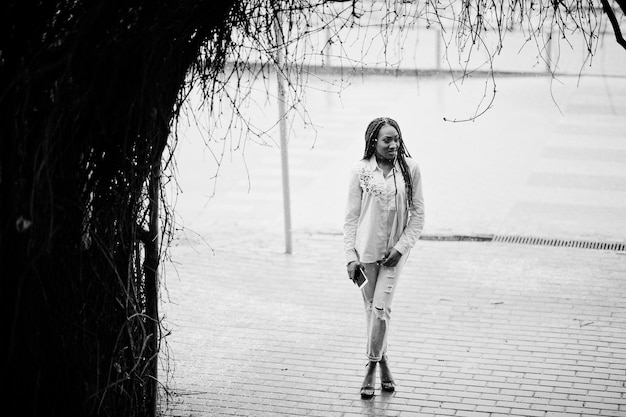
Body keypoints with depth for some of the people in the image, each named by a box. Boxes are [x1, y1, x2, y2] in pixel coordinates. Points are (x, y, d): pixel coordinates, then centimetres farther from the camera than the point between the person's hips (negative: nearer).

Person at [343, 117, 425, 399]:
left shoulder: (409, 169, -6)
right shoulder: (361, 171, -7)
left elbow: (418, 214, 0)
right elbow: (351, 217, -1)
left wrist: (401, 247, -8)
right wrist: (351, 256, -6)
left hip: (395, 251, 0)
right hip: (366, 248, 0)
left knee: (381, 308, -5)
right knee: (371, 307, 9)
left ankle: (372, 365, 10)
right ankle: (382, 360, 26)